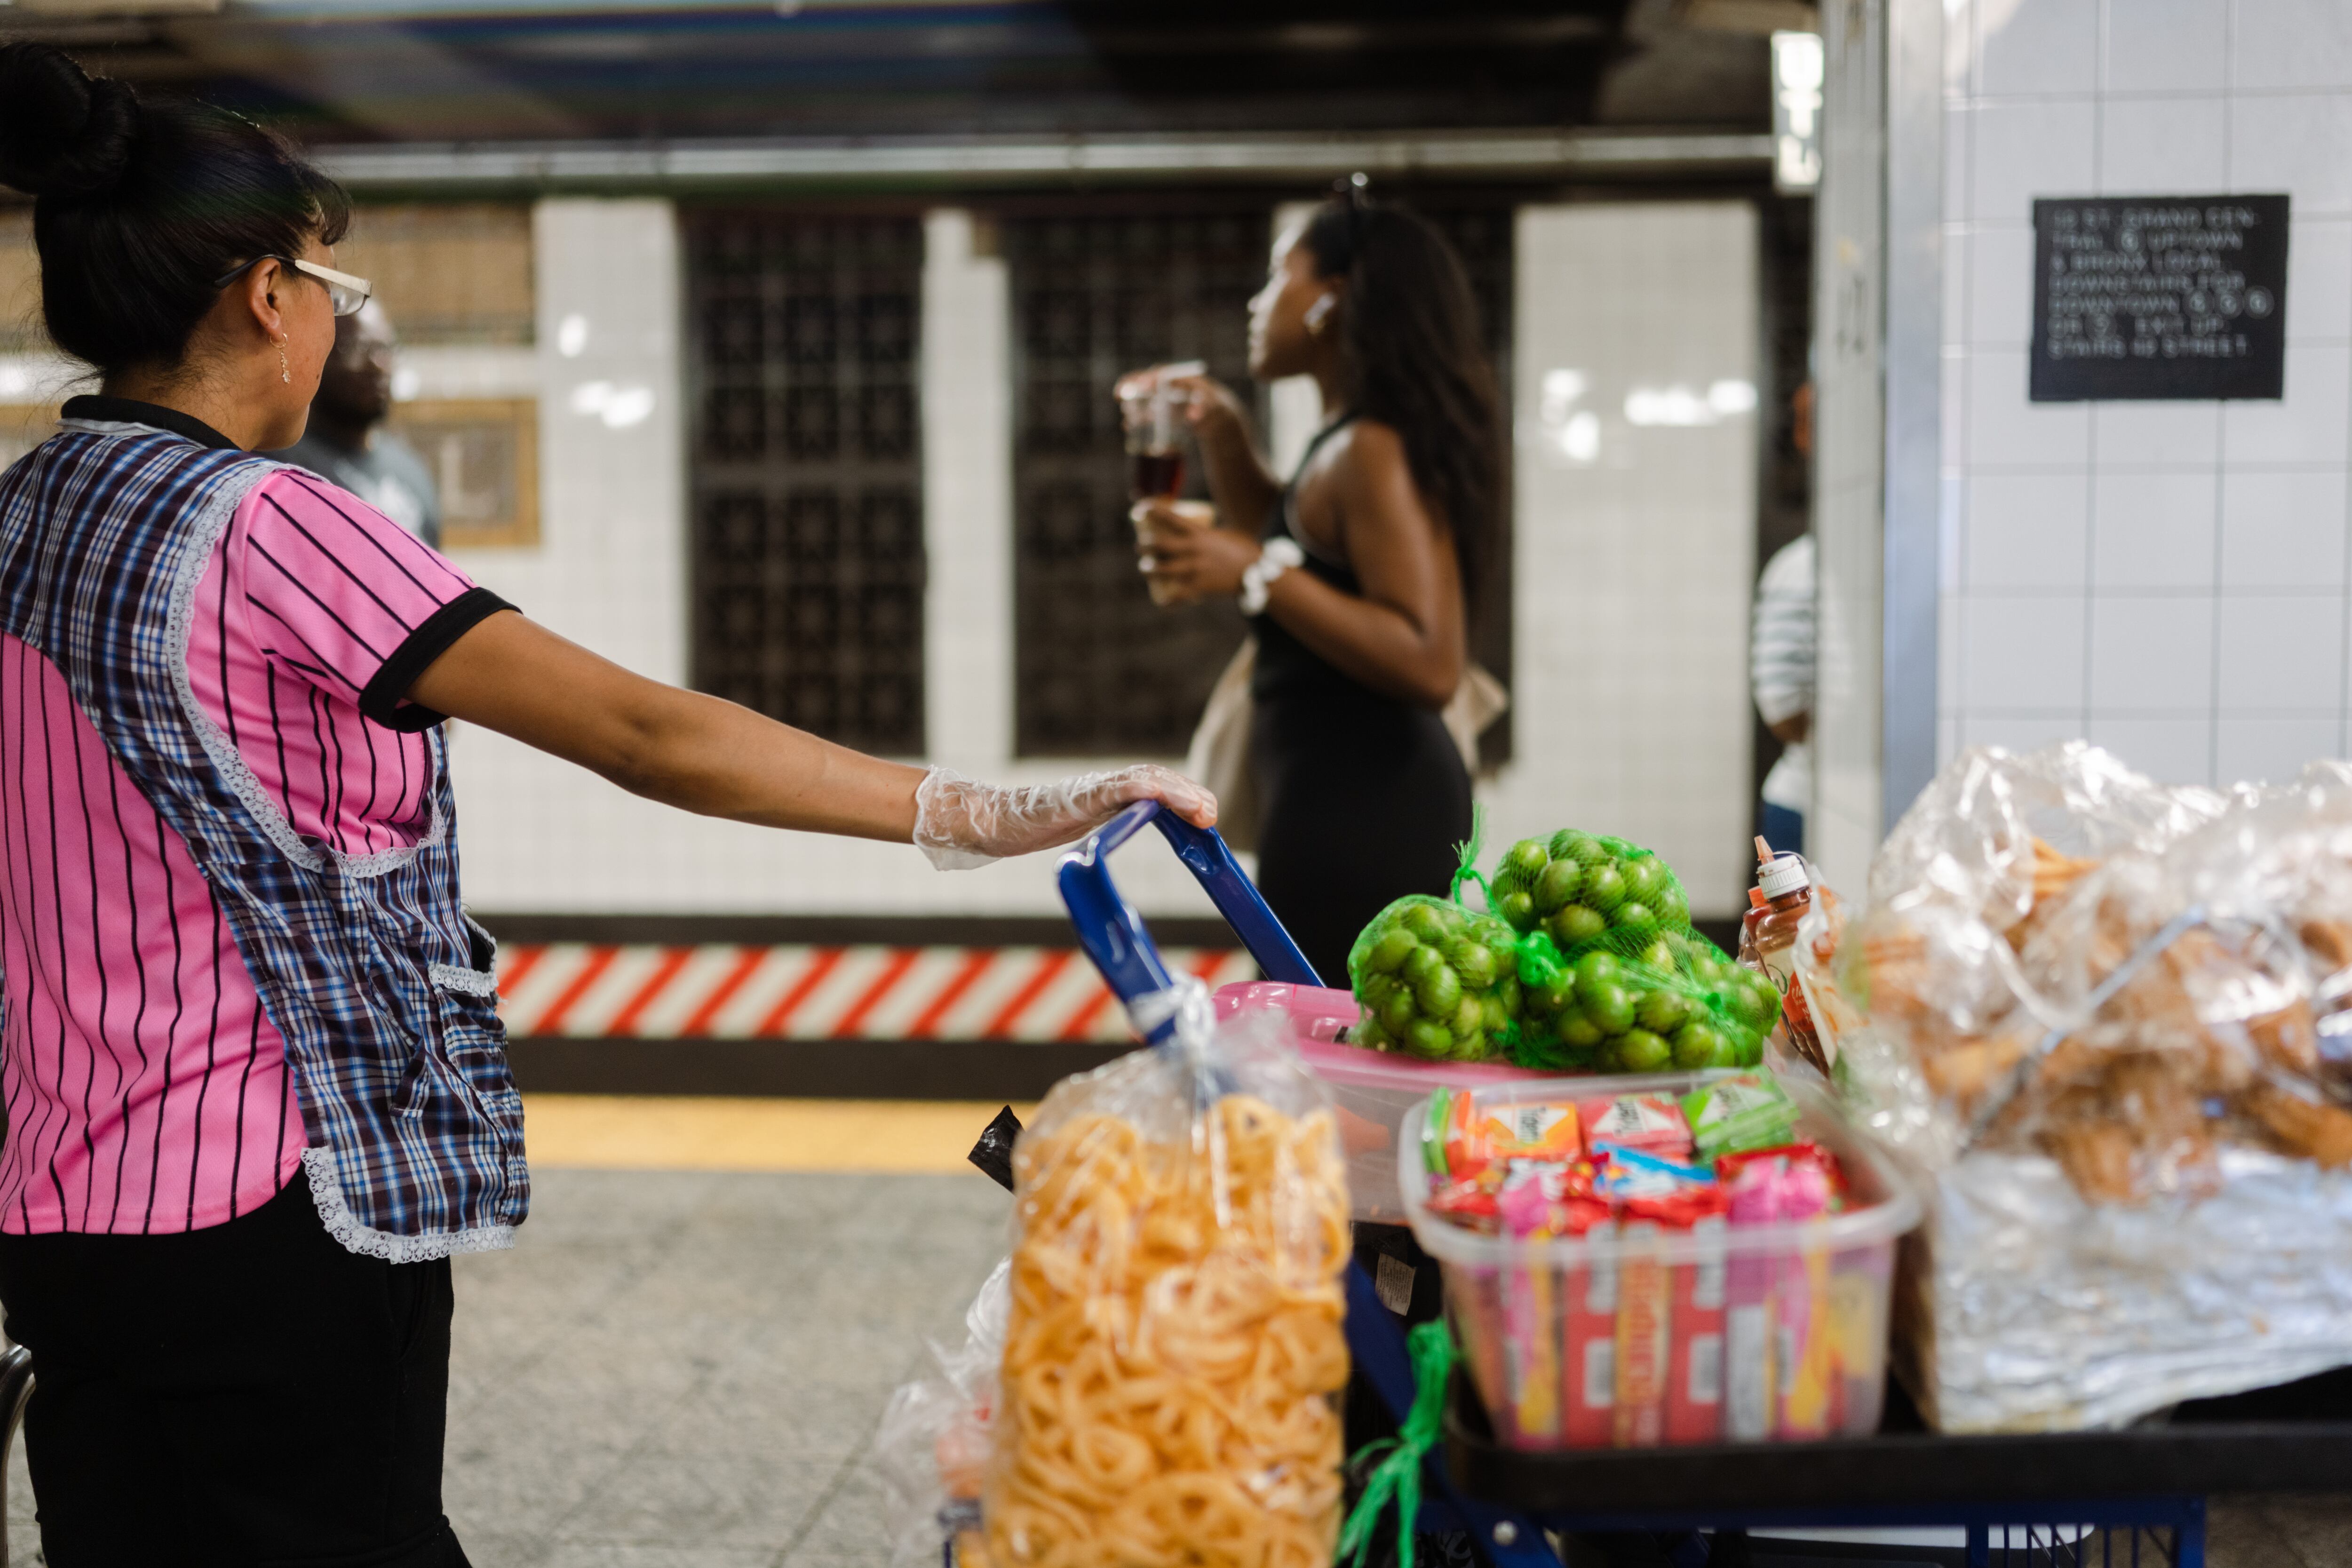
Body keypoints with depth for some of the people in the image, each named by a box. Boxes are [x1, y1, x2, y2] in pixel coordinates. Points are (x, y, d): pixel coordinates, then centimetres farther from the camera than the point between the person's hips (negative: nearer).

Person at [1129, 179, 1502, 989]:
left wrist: (1255, 574, -27)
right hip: (1356, 794, 11)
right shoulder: (1348, 446, 16)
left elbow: (1431, 665, -25)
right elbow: (1296, 542, 36)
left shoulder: (1371, 453, -16)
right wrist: (1225, 438, 21)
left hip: (1356, 809, -11)